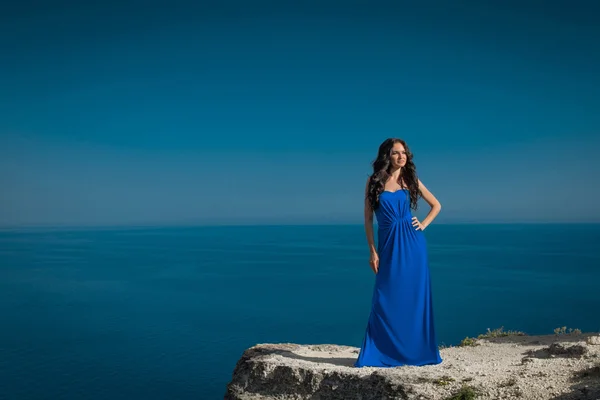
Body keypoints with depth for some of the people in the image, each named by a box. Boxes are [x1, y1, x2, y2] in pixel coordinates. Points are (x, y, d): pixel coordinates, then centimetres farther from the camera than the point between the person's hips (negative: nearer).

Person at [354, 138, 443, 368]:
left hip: (412, 244, 1)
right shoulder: (374, 182, 3)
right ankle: (380, 354, 11)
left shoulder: (411, 180, 8)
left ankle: (417, 352, 17)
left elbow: (436, 205, 19)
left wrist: (424, 224, 3)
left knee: (414, 298, 6)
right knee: (385, 300, 1)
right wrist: (373, 251, -4)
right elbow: (368, 219, 1)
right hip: (389, 245, -1)